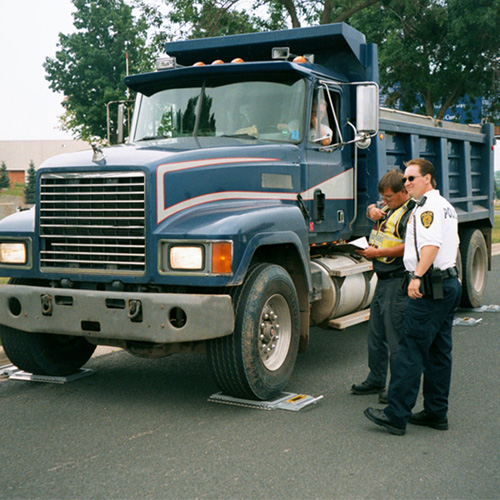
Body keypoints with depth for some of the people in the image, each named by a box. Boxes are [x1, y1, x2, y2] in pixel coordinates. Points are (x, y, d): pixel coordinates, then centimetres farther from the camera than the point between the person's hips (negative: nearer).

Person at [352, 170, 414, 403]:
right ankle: (376, 381, 28)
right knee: (376, 333, 16)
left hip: (398, 281, -10)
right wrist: (373, 210, 11)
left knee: (396, 336, -3)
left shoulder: (412, 213, -15)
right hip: (383, 279, 10)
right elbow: (373, 210, 35)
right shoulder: (390, 208, 15)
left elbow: (408, 247, -25)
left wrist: (377, 252, -18)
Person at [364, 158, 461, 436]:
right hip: (450, 283, 11)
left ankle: (396, 415, -8)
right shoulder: (446, 206, 20)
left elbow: (432, 244, -27)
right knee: (438, 352, 13)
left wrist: (417, 276, -35)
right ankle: (436, 413, 18)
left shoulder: (427, 206, -12)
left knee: (411, 350, -9)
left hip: (430, 287, -10)